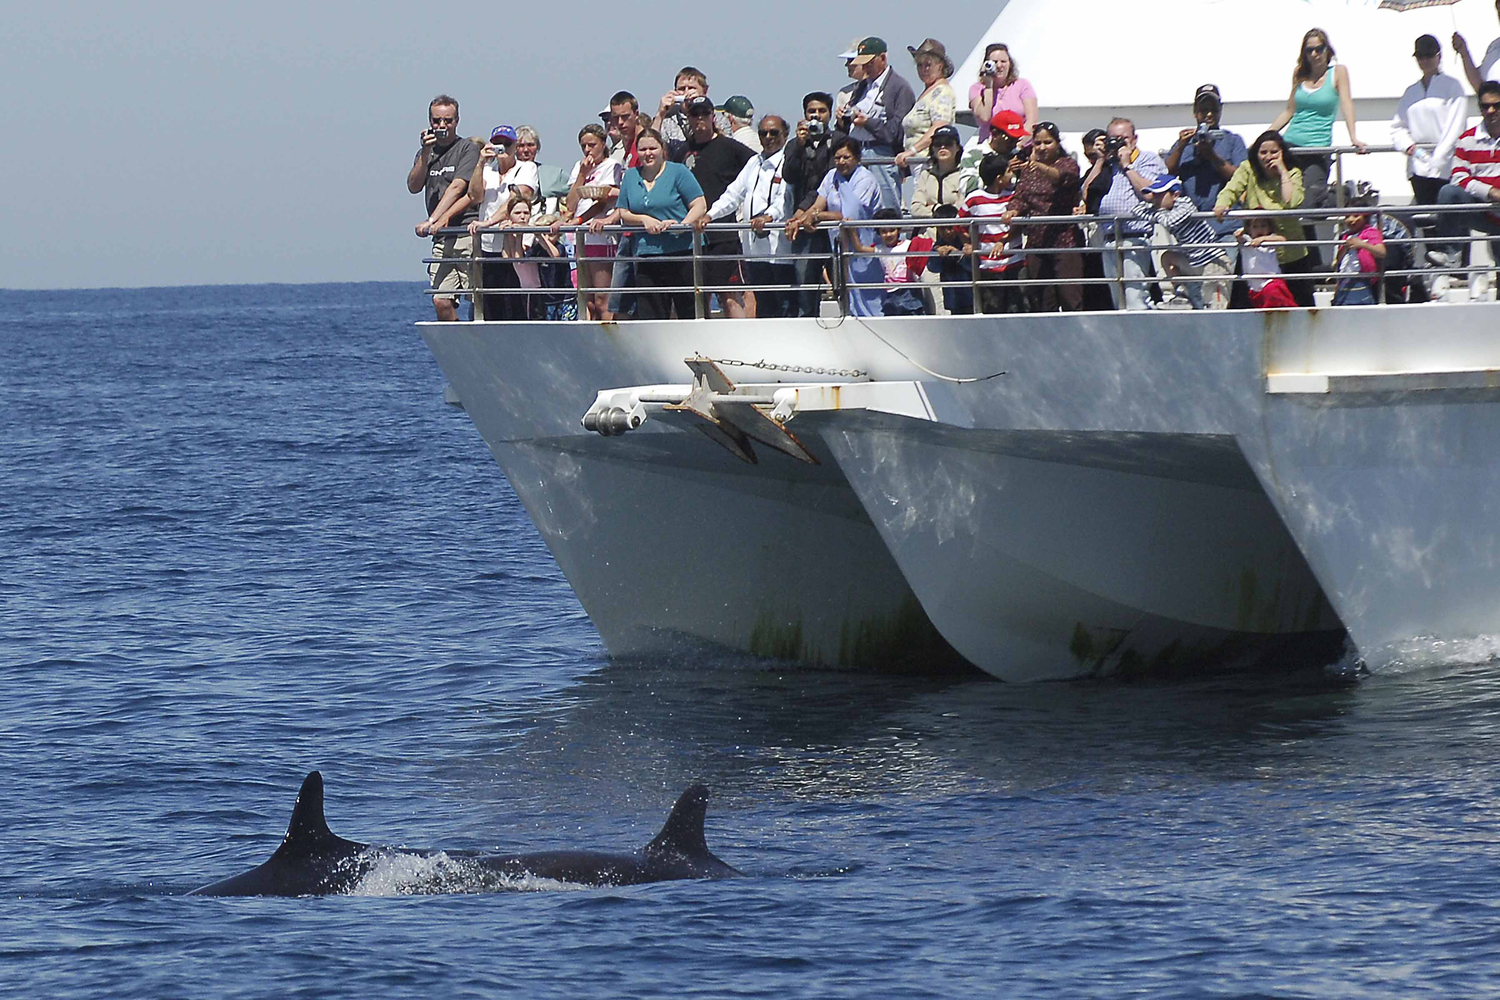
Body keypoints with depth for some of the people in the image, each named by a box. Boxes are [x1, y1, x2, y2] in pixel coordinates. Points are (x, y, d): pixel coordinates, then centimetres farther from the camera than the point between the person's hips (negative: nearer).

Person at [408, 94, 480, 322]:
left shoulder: (468, 149, 1)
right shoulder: (426, 152, 20)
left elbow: (457, 188, -11)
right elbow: (414, 186, 7)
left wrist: (433, 221, -20)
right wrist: (426, 154, -5)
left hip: (466, 232, -6)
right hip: (441, 238, 6)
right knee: (441, 301, -5)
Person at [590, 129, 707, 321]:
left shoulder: (678, 172, 2)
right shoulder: (630, 177, 15)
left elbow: (700, 206, -3)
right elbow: (623, 213, 14)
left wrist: (682, 225, -19)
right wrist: (644, 220, -6)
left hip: (681, 253, -4)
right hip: (646, 255, 4)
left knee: (689, 312, -3)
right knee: (649, 314, 0)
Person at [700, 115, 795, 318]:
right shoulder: (754, 163, 22)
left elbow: (786, 197, -17)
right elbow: (733, 194, 20)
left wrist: (769, 216, -34)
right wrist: (709, 215, 6)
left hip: (780, 246, -7)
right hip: (754, 246, 7)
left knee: (787, 306, -7)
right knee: (763, 306, 9)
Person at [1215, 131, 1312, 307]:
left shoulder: (1293, 174, -3)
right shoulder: (1248, 170, -1)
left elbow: (1292, 203, -21)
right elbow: (1231, 189, -18)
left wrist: (1282, 171, -17)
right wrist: (1222, 205, -39)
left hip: (1290, 254, -1)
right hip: (1255, 251, 1)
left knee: (1303, 304, 2)